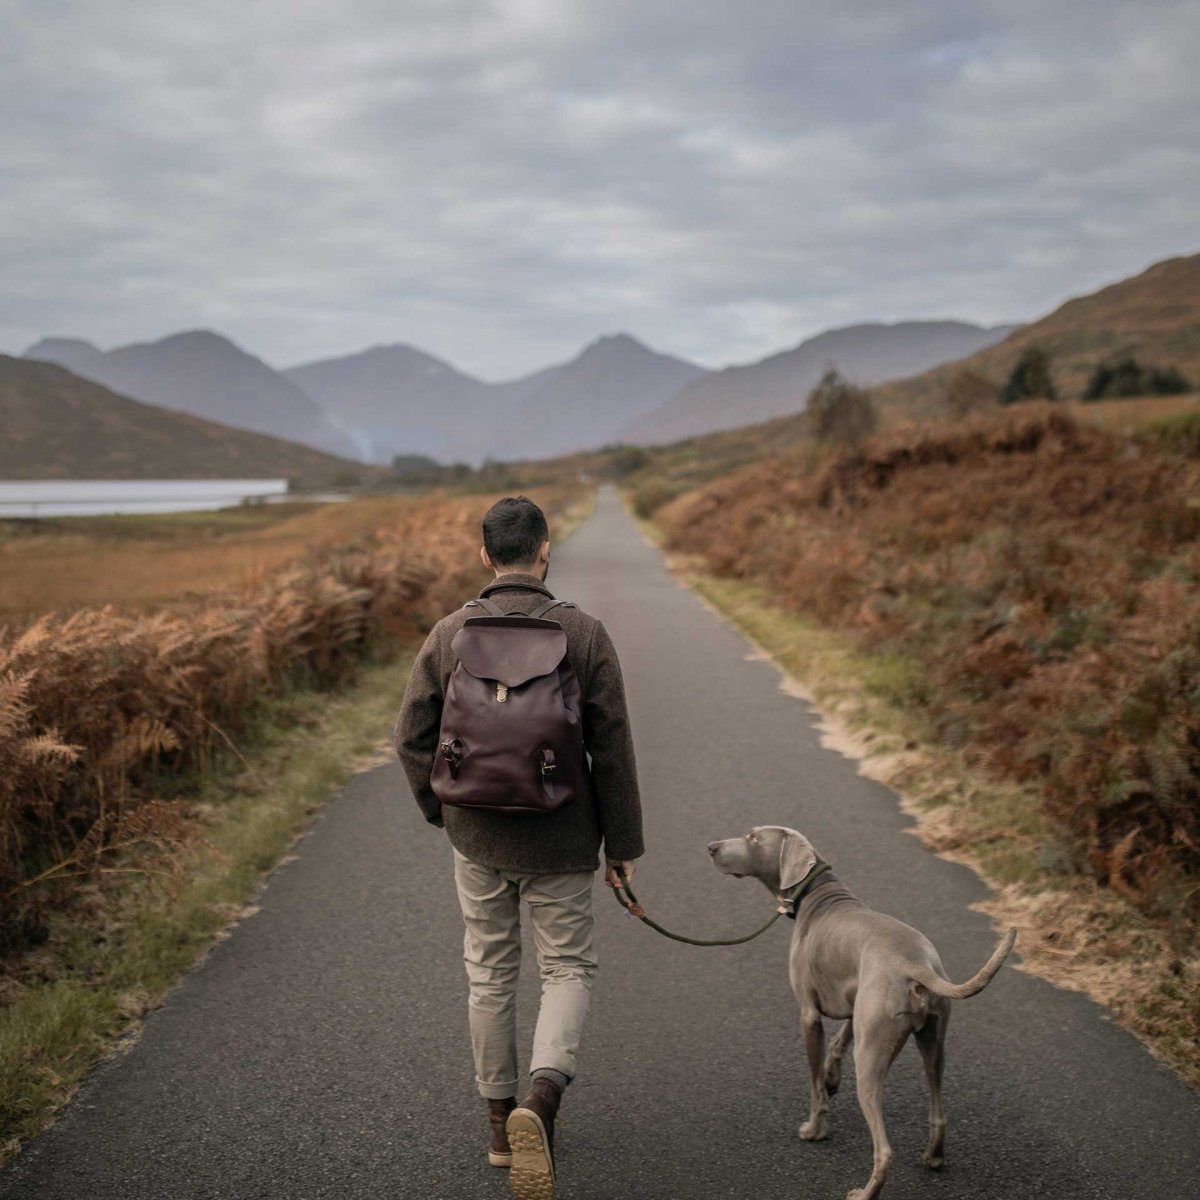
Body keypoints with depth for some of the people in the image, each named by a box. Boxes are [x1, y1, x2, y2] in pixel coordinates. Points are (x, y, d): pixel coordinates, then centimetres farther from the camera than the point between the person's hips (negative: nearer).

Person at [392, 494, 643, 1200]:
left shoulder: (451, 634, -5)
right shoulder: (584, 633, -11)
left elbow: (413, 737, -2)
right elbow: (612, 748, -9)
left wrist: (441, 810, 16)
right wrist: (623, 843, 0)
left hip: (478, 836, 2)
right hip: (560, 842, -2)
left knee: (490, 973, 17)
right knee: (569, 968, 11)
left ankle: (501, 1119, 27)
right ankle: (543, 1097, -12)